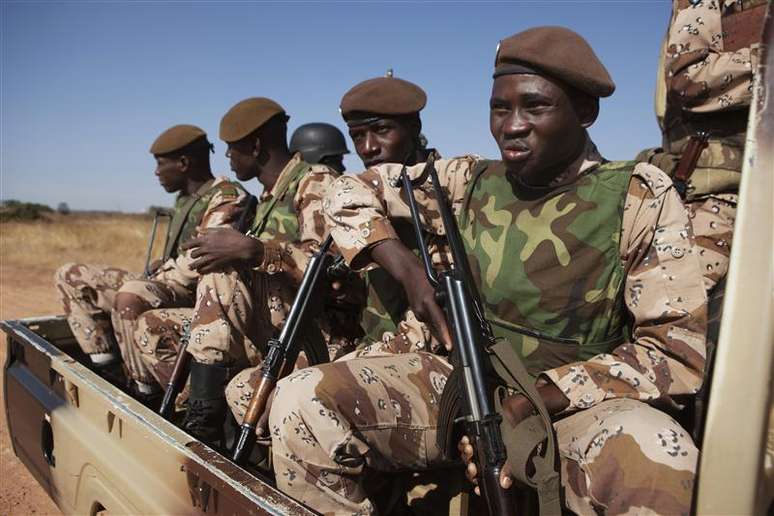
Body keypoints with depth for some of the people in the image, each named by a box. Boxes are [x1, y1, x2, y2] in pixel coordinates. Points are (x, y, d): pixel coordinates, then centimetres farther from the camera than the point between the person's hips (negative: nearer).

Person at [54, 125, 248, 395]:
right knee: (70, 276, 8)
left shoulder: (226, 199, -14)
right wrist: (157, 275, 7)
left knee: (131, 295, -40)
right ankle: (106, 366, -1)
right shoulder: (184, 199, 18)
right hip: (165, 284, 10)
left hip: (191, 292, -10)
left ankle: (146, 391, -22)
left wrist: (161, 277, -12)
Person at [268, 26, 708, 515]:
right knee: (303, 400, -18)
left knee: (656, 460, -37)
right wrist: (408, 270, -7)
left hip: (576, 399, -2)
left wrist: (537, 397, -21)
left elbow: (678, 348, -10)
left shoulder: (643, 199, -7)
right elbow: (350, 192, 10)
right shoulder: (467, 181, 1)